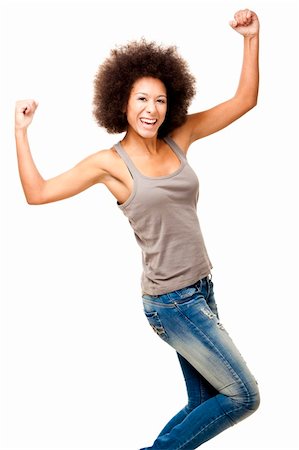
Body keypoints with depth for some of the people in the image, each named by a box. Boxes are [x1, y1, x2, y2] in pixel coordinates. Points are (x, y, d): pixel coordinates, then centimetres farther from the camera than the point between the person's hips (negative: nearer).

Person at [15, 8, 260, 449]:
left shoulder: (179, 138, 3)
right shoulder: (110, 162, -9)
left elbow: (245, 100, 5)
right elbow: (38, 193, -8)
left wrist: (252, 37, -3)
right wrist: (21, 131, -10)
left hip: (200, 291, 7)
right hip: (171, 303, -7)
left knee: (203, 405, 16)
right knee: (243, 397, -1)